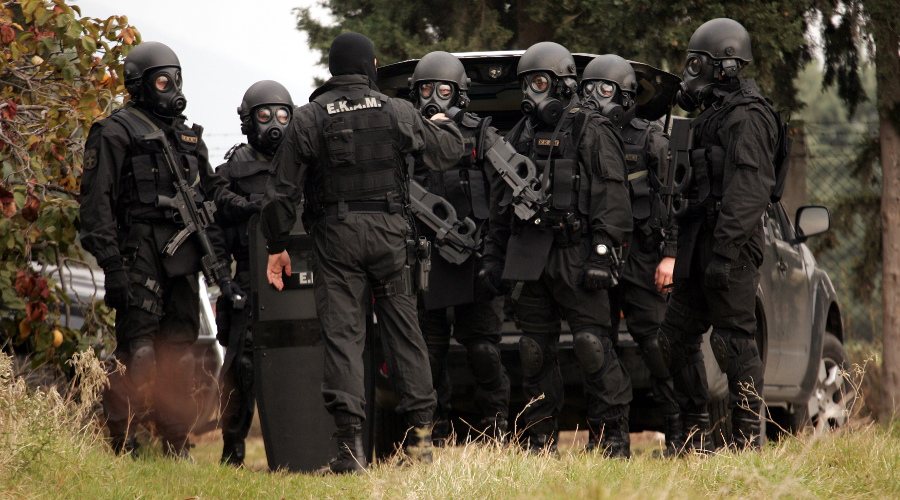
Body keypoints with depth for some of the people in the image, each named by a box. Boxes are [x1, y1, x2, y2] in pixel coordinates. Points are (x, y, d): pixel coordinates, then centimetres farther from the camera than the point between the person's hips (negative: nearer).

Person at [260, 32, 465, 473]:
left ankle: (351, 443, -12)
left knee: (342, 334, -3)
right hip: (389, 233, 1)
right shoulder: (397, 113, 2)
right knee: (402, 327, 10)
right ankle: (420, 432, 10)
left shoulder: (308, 119, -1)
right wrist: (441, 125, 37)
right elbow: (448, 151, 14)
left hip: (336, 237, -1)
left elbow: (284, 189, -2)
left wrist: (277, 246, 7)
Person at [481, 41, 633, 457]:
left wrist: (601, 252, -16)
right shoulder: (519, 135, 18)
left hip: (575, 255, -6)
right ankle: (540, 439, 13)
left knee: (592, 345, -10)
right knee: (534, 350, 7)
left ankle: (612, 435, -5)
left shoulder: (591, 133, -1)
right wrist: (494, 256, 17)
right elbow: (501, 203, 22)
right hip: (528, 258, 6)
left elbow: (611, 199, -8)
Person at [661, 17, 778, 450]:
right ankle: (696, 437, 17)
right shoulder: (712, 116, 22)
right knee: (677, 335, 12)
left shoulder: (746, 118, -11)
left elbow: (747, 190, -20)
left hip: (732, 250, -11)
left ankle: (747, 441, -8)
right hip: (701, 248, 11)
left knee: (735, 341, -9)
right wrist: (687, 248, 20)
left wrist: (724, 252, -27)